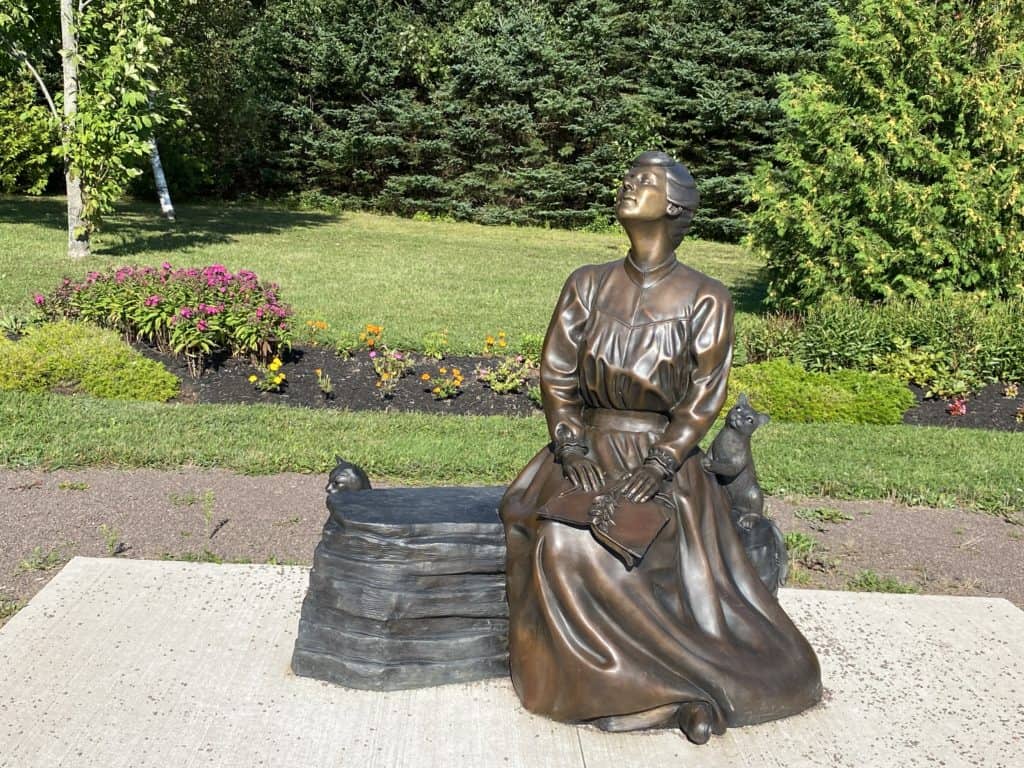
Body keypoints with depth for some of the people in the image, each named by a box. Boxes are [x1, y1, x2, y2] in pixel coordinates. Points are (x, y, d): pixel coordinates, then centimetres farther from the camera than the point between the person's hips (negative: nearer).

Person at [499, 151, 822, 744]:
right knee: (562, 542, -18)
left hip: (667, 458, -3)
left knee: (678, 573, -23)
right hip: (589, 449, 3)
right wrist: (571, 448, -12)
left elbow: (704, 399, -8)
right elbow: (556, 373, 2)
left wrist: (658, 466, -20)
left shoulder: (706, 300, -4)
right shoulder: (588, 285, 5)